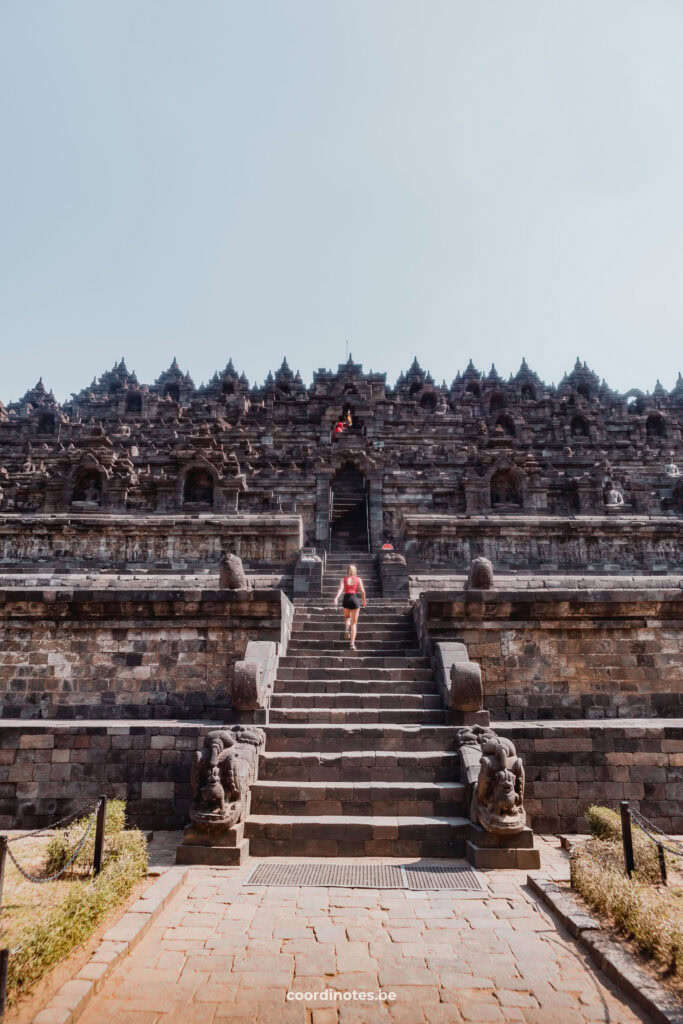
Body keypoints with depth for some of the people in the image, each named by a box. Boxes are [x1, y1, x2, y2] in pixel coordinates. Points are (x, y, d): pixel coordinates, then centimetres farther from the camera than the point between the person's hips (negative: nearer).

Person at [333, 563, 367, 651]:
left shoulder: (343, 579, 9)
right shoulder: (358, 579, 8)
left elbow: (341, 589, -10)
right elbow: (362, 591, -1)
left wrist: (336, 598, -21)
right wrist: (364, 600, 13)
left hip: (346, 599, 1)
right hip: (355, 599, -1)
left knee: (347, 617, 30)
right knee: (354, 623, 5)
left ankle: (346, 628, -2)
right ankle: (352, 643, -6)